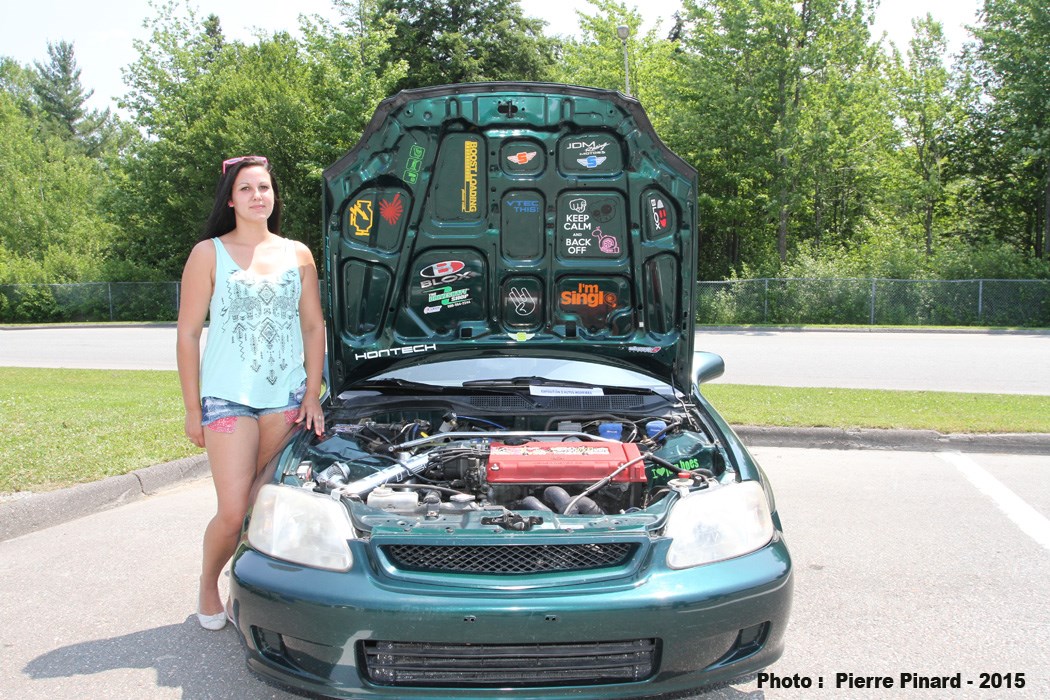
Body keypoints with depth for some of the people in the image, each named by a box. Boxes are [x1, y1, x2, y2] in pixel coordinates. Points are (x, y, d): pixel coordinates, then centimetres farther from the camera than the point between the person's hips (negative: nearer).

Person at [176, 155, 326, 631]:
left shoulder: (297, 255, 10)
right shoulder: (209, 254, 1)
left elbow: (314, 327, 12)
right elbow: (187, 334, 1)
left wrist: (312, 394, 4)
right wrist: (193, 409, -3)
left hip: (286, 398, 3)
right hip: (227, 398, -3)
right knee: (233, 512, -5)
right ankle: (208, 583, 23)